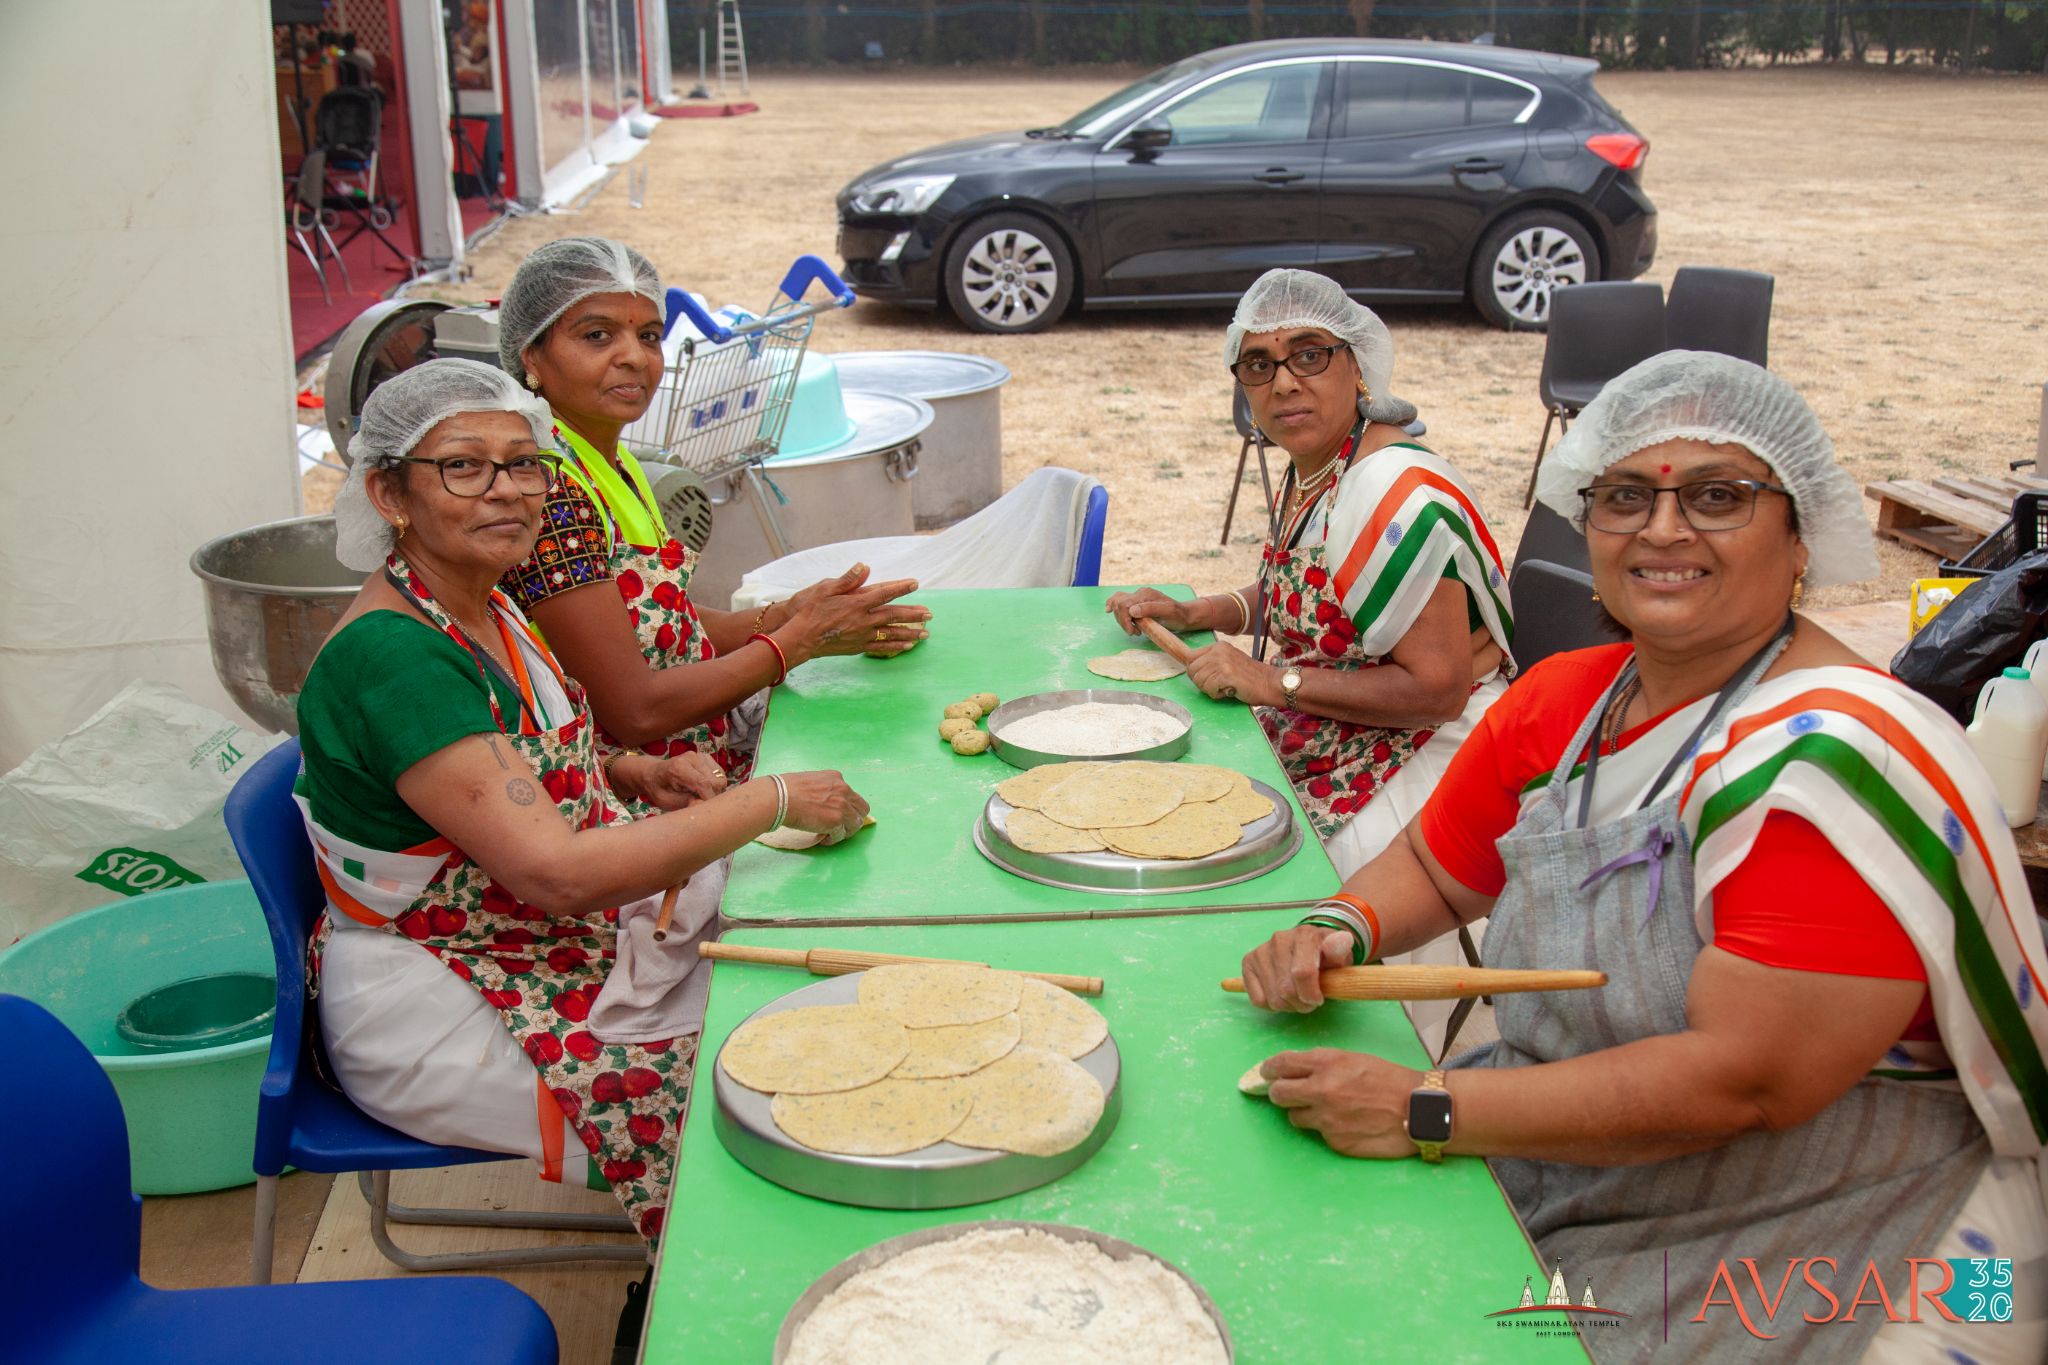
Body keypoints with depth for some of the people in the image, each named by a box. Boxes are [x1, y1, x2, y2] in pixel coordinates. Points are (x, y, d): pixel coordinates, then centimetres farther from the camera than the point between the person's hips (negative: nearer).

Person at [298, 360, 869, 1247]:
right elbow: (554, 871, -31)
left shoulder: (480, 607, 3)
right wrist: (772, 801, -24)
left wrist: (636, 776, 1)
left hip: (567, 943, 9)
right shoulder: (388, 656, -26)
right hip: (437, 1017, -9)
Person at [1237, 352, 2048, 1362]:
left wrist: (1423, 1110, -25)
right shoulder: (1560, 702, 0)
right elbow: (1431, 866, 16)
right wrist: (1337, 931, -7)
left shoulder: (1840, 760, -22)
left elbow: (1742, 1079, -27)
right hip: (1548, 1185, 7)